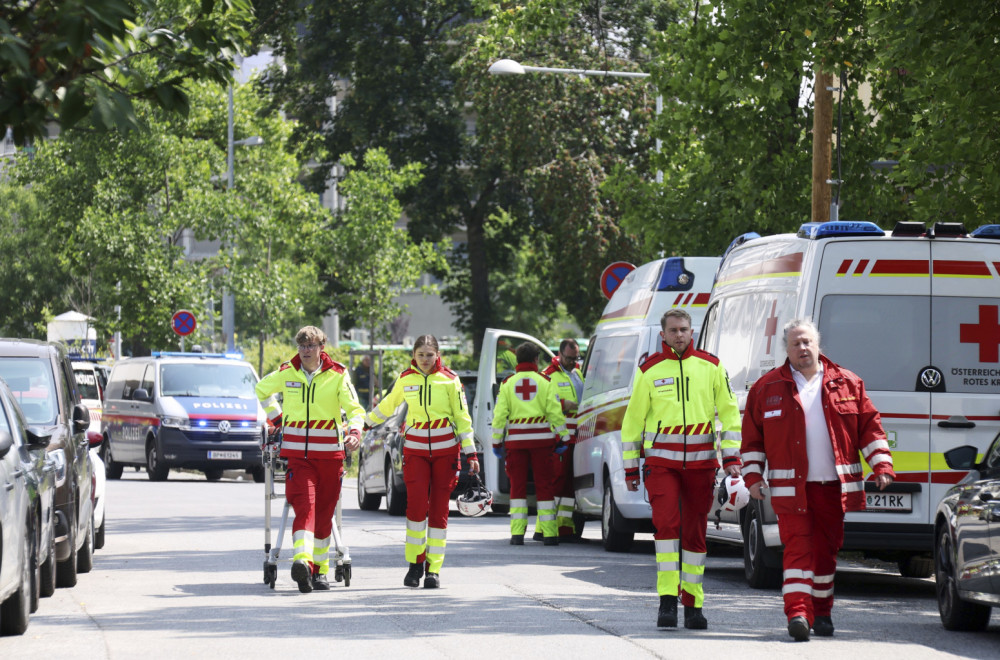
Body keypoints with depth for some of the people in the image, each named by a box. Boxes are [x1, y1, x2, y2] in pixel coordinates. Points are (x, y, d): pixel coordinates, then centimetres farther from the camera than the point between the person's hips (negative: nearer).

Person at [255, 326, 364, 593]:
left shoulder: (337, 375, 1)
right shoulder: (286, 374, 5)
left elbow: (354, 408, -7)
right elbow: (262, 390, 25)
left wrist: (354, 432, -26)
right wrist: (276, 417, 17)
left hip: (329, 454, 1)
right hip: (296, 453, -1)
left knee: (324, 513, 7)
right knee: (305, 506, -18)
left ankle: (319, 569, 18)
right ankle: (302, 561, -35)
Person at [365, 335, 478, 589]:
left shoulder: (449, 380, 0)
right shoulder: (405, 380, 4)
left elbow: (463, 417, 2)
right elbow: (387, 406, 21)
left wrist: (471, 453, -2)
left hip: (445, 450, -1)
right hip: (415, 449, 1)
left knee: (439, 508, -2)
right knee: (416, 505, -14)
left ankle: (433, 569, 2)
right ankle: (415, 563, -1)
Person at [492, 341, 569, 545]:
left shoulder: (507, 383, 5)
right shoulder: (545, 381, 1)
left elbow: (499, 414, 2)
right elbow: (555, 411, -2)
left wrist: (497, 441, 7)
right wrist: (563, 437, 4)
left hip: (516, 438, 1)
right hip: (541, 437, -1)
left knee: (518, 485, 5)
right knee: (543, 485, 3)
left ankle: (517, 533, -1)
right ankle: (548, 534, 1)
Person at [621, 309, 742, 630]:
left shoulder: (710, 366, 6)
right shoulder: (649, 370, 4)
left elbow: (729, 412, 8)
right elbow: (633, 419, 9)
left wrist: (731, 456, -1)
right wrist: (631, 467, 8)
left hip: (701, 462, 2)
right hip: (661, 460, -1)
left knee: (695, 531, 5)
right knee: (666, 522, -17)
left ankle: (693, 604, 12)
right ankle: (667, 599, -15)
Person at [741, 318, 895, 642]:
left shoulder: (847, 384, 7)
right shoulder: (767, 388, 5)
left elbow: (870, 427, 9)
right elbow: (752, 436, 9)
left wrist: (882, 466, 1)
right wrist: (753, 475, 1)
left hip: (834, 485, 2)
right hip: (791, 487, -2)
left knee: (826, 549, 9)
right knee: (798, 547, -11)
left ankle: (821, 613, 21)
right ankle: (797, 612, -18)